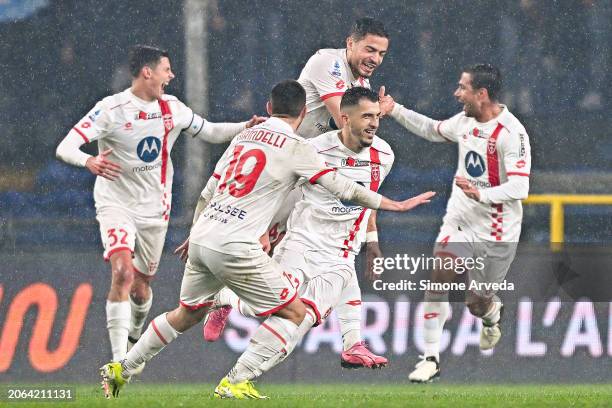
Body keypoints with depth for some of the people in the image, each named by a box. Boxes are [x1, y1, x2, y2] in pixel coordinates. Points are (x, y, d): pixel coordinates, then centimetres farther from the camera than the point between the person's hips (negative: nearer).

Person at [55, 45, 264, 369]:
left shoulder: (172, 108, 2)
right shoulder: (112, 109, -14)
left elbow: (210, 132, 17)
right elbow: (64, 148, -20)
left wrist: (246, 127, 1)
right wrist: (88, 162, -42)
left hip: (154, 209, 5)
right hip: (116, 205, -5)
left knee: (140, 286, 10)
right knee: (123, 273, -24)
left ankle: (134, 336, 43)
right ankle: (118, 361, -24)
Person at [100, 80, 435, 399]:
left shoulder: (243, 137, 16)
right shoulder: (296, 148, -4)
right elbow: (342, 188, -2)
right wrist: (395, 205, 8)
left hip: (201, 238, 7)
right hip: (235, 247, -7)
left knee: (188, 314, 27)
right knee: (293, 313, 3)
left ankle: (121, 369, 30)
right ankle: (236, 382, -4)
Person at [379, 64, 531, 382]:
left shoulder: (511, 133, -22)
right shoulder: (465, 120, 0)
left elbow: (519, 188, -26)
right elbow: (434, 130, 23)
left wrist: (481, 194, -41)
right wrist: (395, 110, 18)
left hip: (495, 232, -5)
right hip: (459, 221, 5)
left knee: (477, 303, 5)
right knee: (439, 277, -15)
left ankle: (491, 313, 44)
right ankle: (431, 359, -10)